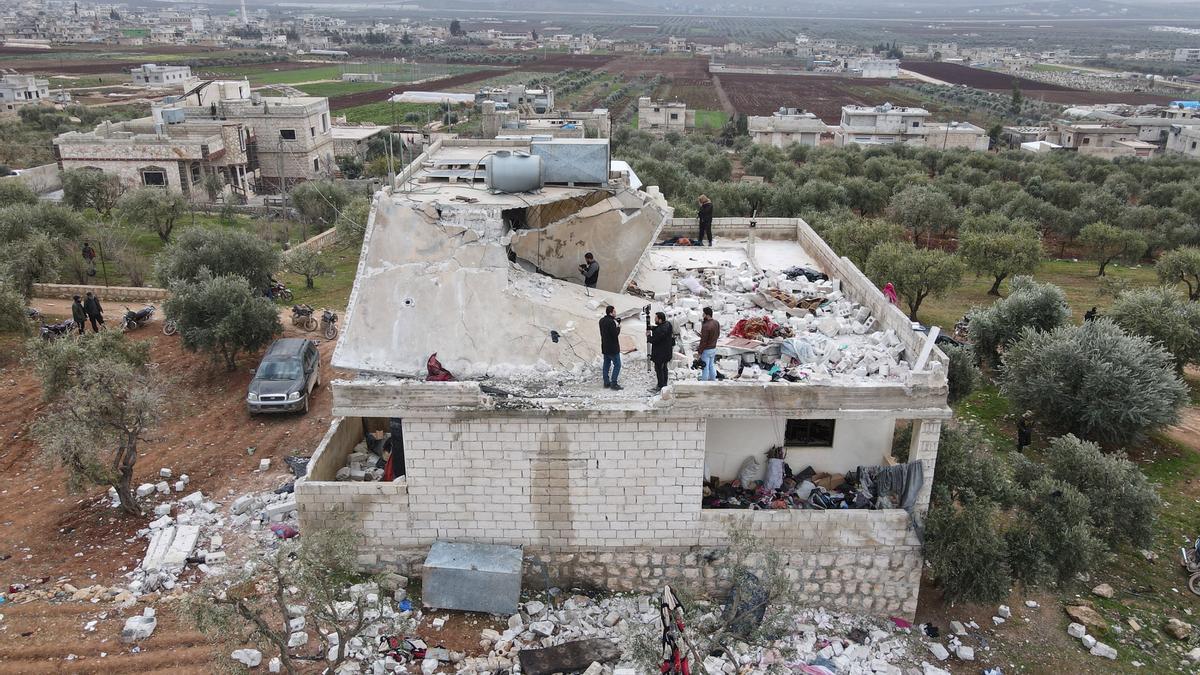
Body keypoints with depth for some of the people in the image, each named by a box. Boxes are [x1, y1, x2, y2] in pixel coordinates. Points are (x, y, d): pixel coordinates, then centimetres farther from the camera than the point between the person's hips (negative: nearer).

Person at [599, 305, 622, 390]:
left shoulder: (602, 321, 7)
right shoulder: (611, 322, -22)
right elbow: (615, 334, -24)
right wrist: (618, 327, -6)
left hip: (605, 347, 9)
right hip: (613, 348, -9)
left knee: (606, 365, 13)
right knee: (617, 365, -2)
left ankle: (606, 383, 17)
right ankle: (613, 384, -5)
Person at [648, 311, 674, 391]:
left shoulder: (661, 330, -29)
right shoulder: (667, 324, 2)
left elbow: (654, 340, -25)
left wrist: (648, 336, -7)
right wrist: (651, 328, -1)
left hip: (660, 353, -10)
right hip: (666, 351, 10)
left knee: (659, 369, 1)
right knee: (664, 368, 21)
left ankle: (661, 386, 6)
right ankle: (664, 384, 33)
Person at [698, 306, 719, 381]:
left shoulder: (706, 326, -27)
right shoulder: (716, 323, 0)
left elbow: (703, 341, -23)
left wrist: (700, 352, -14)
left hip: (706, 350, -8)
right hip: (714, 348, 8)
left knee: (705, 367, 4)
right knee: (712, 366, 20)